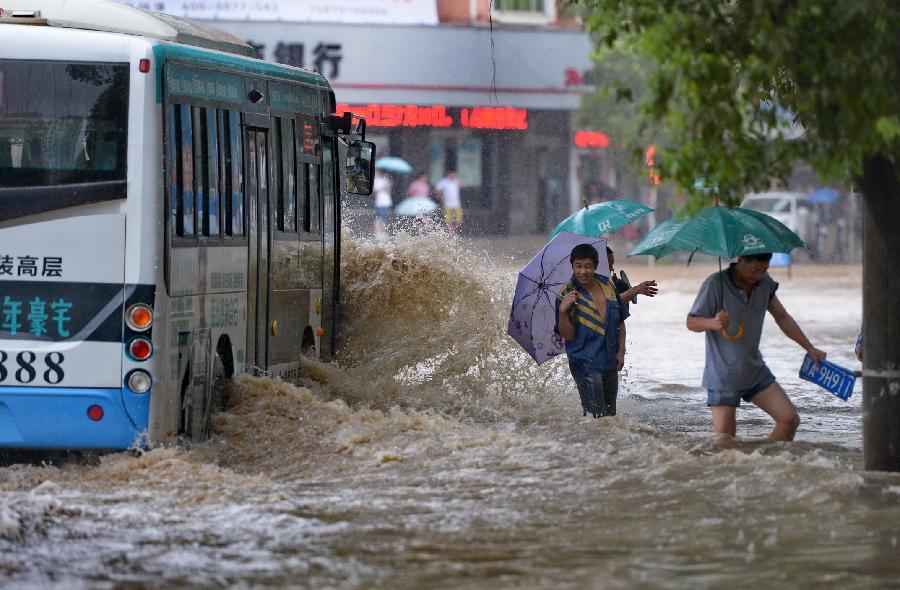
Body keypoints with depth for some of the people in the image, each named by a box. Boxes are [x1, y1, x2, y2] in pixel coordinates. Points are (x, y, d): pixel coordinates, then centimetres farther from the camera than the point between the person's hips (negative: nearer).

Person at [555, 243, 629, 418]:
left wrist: (621, 351, 5)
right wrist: (563, 312, -27)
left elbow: (620, 322, 14)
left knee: (610, 415, 13)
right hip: (586, 365, -5)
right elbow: (567, 335, -11)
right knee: (596, 416, -13)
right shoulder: (567, 295, -8)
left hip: (610, 364, 5)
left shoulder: (607, 286, 5)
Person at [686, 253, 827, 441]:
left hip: (756, 371, 6)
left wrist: (810, 349, 11)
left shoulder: (765, 282, 1)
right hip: (723, 374, -6)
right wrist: (712, 323, -35)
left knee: (790, 419, -4)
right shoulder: (716, 284, -17)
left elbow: (782, 317, 14)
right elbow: (691, 322, -12)